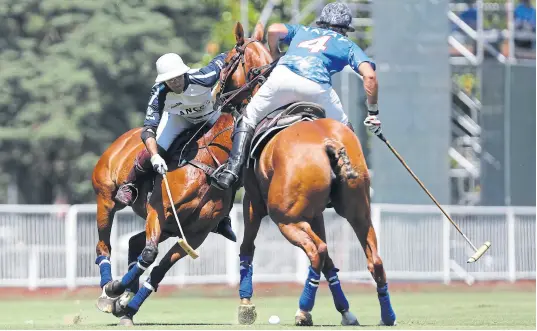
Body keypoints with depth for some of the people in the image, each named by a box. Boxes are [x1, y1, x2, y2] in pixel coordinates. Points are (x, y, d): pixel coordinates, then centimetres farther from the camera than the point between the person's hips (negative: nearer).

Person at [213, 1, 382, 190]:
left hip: (283, 76, 1)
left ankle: (233, 168, -2)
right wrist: (373, 112, 20)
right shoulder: (348, 45, 31)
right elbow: (369, 76, 14)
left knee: (248, 120, 18)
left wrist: (275, 58, 33)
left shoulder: (302, 31, 37)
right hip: (317, 86, -1)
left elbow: (274, 30, 17)